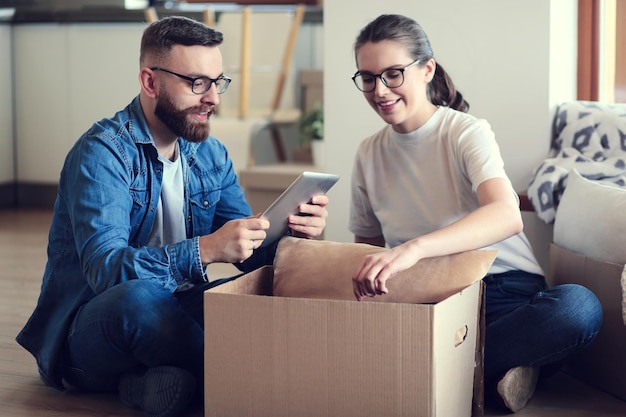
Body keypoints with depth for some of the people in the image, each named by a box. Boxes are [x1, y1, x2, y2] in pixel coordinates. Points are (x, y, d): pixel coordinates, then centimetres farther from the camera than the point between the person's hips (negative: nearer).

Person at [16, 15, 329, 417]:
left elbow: (250, 253, 5)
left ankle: (154, 381, -17)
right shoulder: (103, 153, -15)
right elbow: (104, 268, -28)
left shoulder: (211, 154, 8)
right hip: (90, 330, -6)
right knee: (137, 295, -39)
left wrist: (288, 233, -18)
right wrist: (206, 249, -41)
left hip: (172, 312, 6)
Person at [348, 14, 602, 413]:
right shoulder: (369, 155, 8)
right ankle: (496, 368, -19)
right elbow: (368, 244, 16)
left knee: (580, 307, -36)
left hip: (503, 289, -3)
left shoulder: (468, 133, -8)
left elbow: (507, 216, -30)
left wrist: (414, 248, -47)